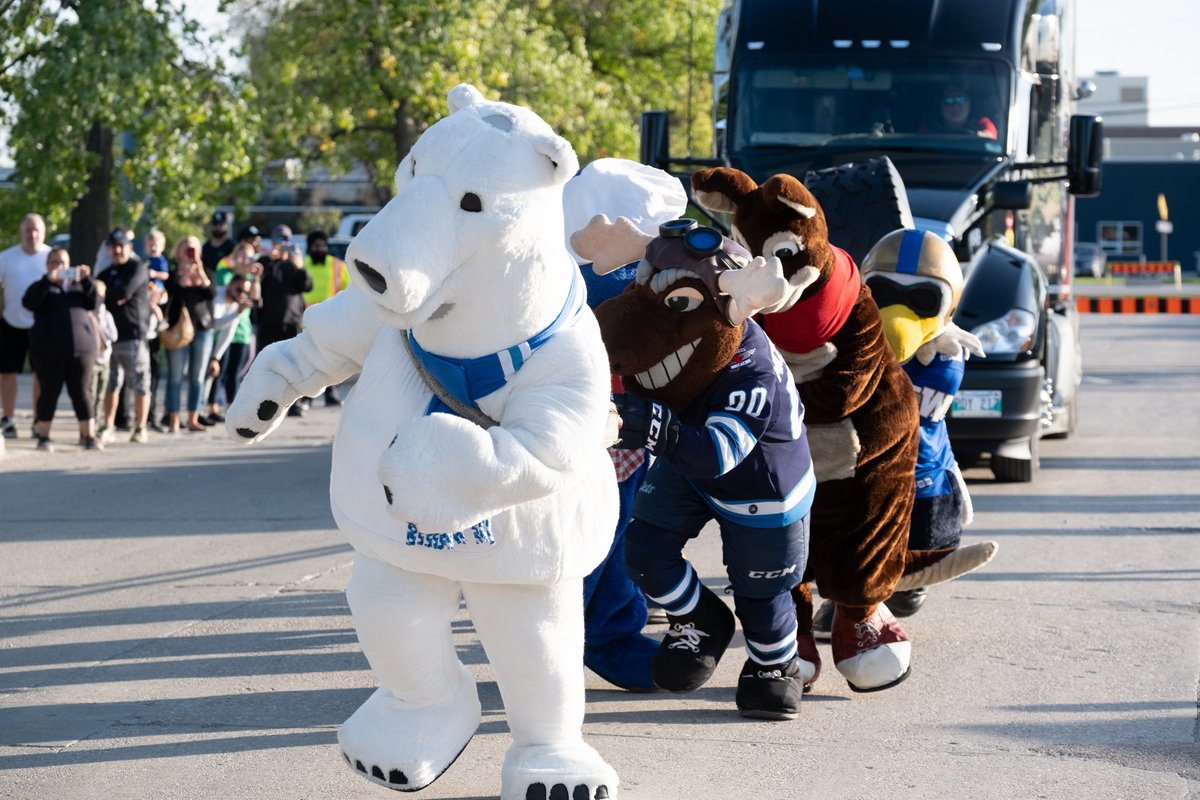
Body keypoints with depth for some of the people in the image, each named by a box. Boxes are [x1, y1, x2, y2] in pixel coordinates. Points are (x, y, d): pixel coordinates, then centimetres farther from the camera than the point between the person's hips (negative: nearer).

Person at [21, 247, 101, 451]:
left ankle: (89, 436, 4)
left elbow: (94, 302, 3)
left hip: (82, 346, 2)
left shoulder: (78, 285, 18)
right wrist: (48, 279, -17)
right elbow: (29, 303, -10)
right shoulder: (42, 287, 10)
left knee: (81, 392, 1)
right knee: (50, 392, 0)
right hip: (49, 349, -2)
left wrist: (87, 280, -10)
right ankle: (43, 437, 5)